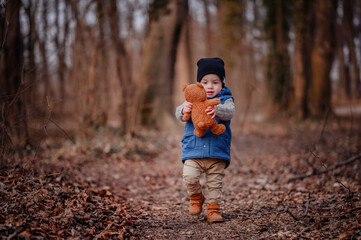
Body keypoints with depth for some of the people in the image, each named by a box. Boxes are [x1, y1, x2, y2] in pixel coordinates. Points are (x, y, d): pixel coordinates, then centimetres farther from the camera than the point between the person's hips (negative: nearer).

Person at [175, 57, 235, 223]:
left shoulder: (225, 100, 4)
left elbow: (229, 112, -17)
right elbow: (179, 114, -4)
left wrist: (217, 111, -40)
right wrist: (184, 110, -29)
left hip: (217, 153, 0)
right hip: (193, 150, 0)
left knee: (215, 183, 2)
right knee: (189, 177, -16)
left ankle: (213, 209, 21)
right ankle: (196, 197, 13)